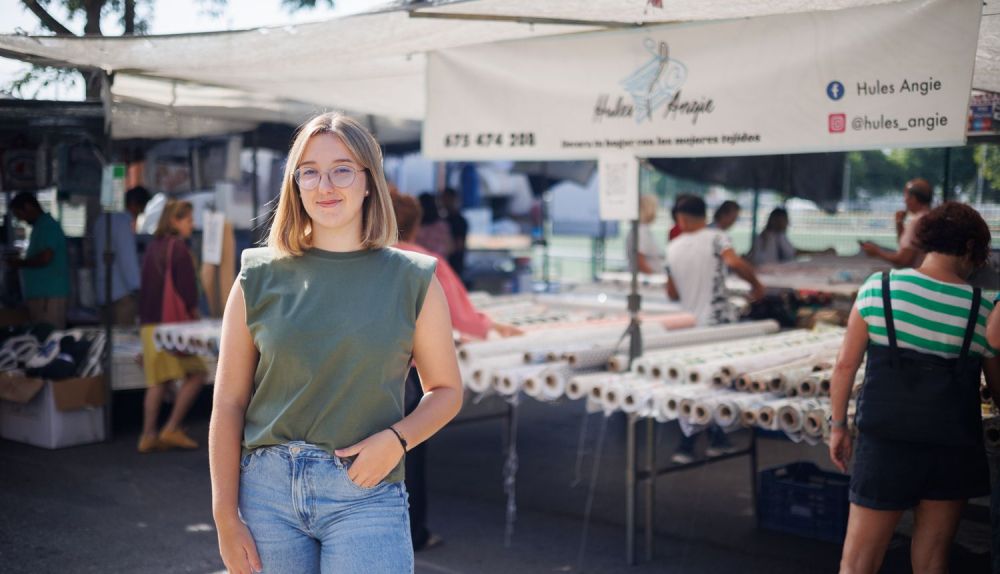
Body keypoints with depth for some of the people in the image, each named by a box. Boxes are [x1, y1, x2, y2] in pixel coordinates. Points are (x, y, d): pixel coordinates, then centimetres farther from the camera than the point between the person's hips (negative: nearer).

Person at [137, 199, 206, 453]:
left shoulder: (153, 247, 15)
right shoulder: (178, 248, -10)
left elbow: (146, 288, 18)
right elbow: (187, 290, -12)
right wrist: (194, 314, -2)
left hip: (149, 324, 8)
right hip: (173, 324, -8)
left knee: (158, 381, 10)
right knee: (195, 375, 0)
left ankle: (148, 435, 8)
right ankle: (172, 429, -2)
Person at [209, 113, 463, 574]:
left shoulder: (413, 280, 2)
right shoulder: (260, 278, 3)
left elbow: (445, 390, 9)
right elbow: (229, 403, 4)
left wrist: (396, 439, -10)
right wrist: (225, 516, 0)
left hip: (365, 496, -1)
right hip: (268, 487, 1)